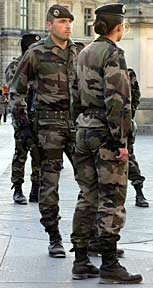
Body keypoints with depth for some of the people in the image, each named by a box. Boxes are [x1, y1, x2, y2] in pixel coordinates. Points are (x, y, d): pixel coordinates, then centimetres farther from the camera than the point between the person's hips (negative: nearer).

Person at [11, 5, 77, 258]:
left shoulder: (77, 53, 11)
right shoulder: (36, 53, -3)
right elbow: (17, 88, 2)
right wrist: (22, 122, -1)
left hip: (76, 122, 4)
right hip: (49, 123, -4)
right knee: (50, 182, -1)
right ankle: (54, 238, 8)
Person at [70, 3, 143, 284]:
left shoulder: (84, 53, 13)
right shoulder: (113, 54, -13)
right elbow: (115, 100, -19)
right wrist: (120, 141, -19)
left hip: (84, 129, 8)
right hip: (107, 131, -8)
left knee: (87, 197, 11)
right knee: (112, 200, -4)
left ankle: (80, 262, 12)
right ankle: (109, 266, -3)